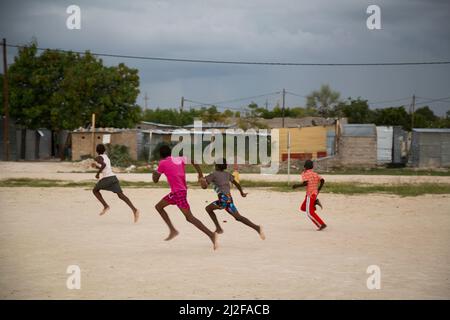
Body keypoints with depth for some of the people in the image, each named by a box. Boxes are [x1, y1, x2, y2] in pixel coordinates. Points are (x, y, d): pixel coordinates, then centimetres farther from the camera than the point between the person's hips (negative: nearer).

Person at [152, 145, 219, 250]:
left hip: (178, 192, -8)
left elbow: (155, 180, 4)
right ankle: (172, 230, 15)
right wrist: (200, 174, -7)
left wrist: (154, 173, 26)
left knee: (189, 217, -11)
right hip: (179, 190, 8)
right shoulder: (179, 159, 11)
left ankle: (211, 234, -20)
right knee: (158, 207, 18)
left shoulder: (162, 163, -5)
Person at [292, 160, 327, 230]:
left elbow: (305, 183, -23)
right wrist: (318, 189, 18)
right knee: (303, 208, 19)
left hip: (310, 194, -8)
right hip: (315, 193, 8)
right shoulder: (314, 174, 13)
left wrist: (297, 185, -8)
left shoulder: (304, 173, -8)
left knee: (310, 212, -9)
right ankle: (315, 202, 2)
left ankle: (322, 224, -18)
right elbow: (322, 180, 5)